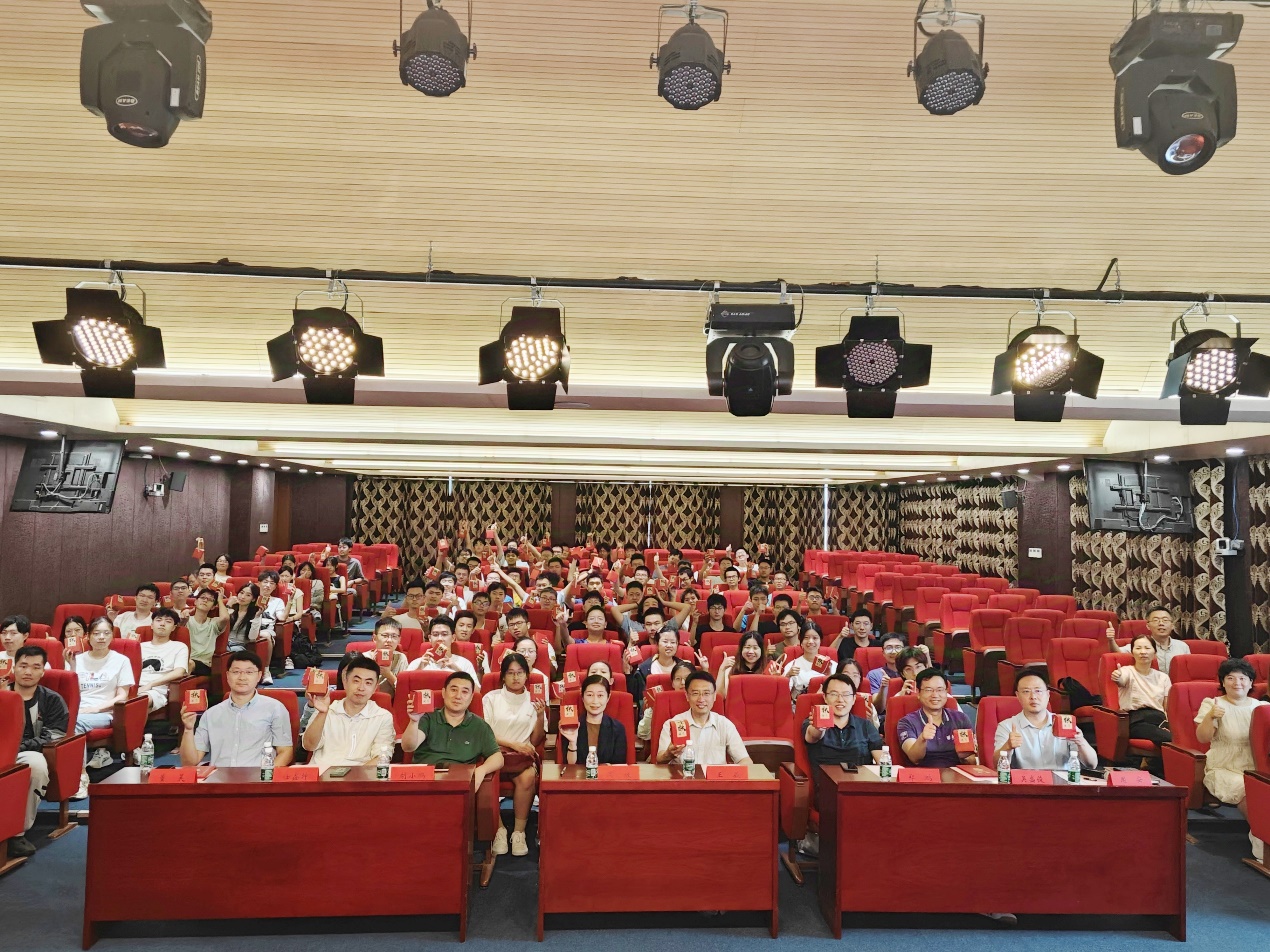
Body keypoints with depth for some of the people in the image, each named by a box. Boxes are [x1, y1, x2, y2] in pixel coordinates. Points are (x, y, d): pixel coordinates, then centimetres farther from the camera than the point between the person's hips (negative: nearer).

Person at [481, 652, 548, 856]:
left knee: (528, 777, -33)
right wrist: (513, 744, -8)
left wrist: (541, 716, -6)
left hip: (523, 756, 2)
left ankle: (519, 832, -18)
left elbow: (536, 742, 9)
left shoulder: (534, 701, 11)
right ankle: (499, 829, -16)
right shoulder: (491, 698, 6)